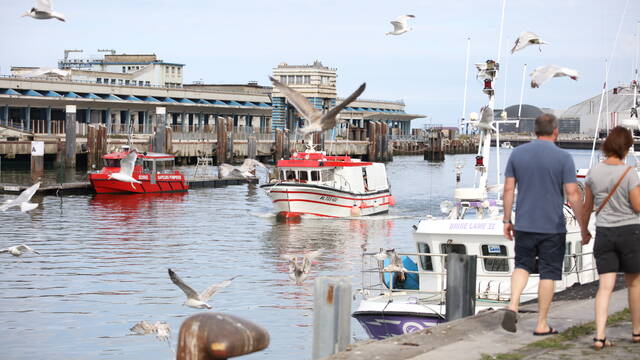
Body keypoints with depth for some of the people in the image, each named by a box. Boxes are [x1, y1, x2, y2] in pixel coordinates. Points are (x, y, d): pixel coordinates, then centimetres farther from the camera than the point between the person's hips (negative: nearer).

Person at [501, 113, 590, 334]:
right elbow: (573, 195, -10)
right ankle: (542, 325, 9)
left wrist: (507, 220, 11)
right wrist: (583, 227, -3)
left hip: (524, 225, 3)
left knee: (522, 265, 17)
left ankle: (513, 305, -6)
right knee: (548, 273, 6)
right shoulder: (563, 158, -8)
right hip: (553, 226, -3)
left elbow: (508, 189, 3)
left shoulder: (517, 153, 2)